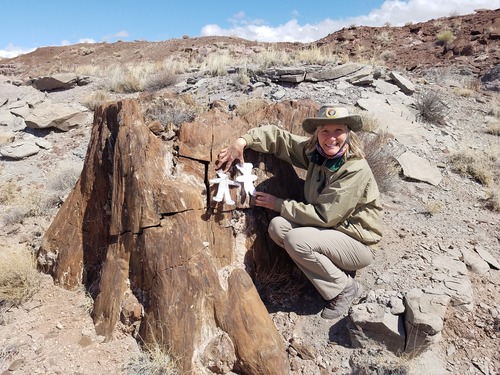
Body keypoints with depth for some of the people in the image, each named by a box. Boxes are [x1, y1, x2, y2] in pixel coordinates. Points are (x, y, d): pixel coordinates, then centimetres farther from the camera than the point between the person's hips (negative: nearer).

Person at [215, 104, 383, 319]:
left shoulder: (356, 170, -25)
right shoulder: (314, 151, -6)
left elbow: (324, 215, -25)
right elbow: (278, 136, 1)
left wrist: (278, 204, -19)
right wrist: (242, 141, -16)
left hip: (358, 243, -7)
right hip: (329, 230, 7)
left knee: (296, 240, -28)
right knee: (278, 226, -16)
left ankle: (346, 288, -5)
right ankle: (335, 268, 0)